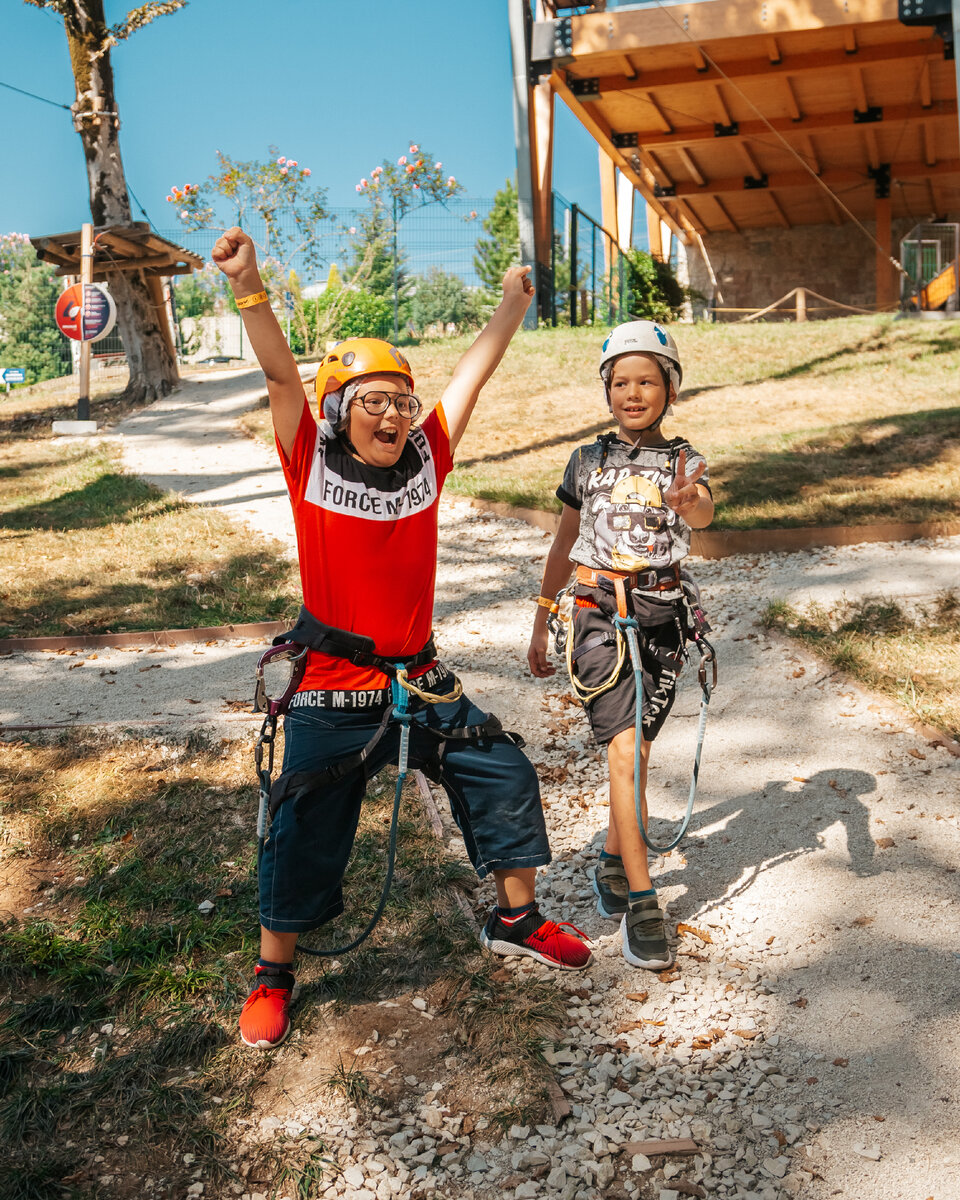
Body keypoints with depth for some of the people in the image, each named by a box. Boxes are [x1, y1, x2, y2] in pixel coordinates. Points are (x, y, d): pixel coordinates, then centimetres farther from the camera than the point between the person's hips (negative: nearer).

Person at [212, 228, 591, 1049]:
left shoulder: (427, 458, -1)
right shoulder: (312, 463, -9)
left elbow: (474, 373, 3)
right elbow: (281, 373, -20)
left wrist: (514, 304, 5)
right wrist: (249, 287, -32)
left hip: (421, 681, 4)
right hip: (334, 689, -4)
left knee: (504, 777, 8)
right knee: (307, 836, 5)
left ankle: (517, 920, 32)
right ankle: (272, 976, 28)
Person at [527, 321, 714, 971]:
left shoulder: (684, 462, 5)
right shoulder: (589, 460, 9)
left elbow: (705, 514, -19)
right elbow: (564, 545, 17)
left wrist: (686, 501, -44)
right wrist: (541, 623, 19)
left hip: (661, 616, 1)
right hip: (598, 613, -1)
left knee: (635, 752, 11)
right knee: (625, 751, -13)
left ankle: (613, 862, 34)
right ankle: (641, 903, -8)